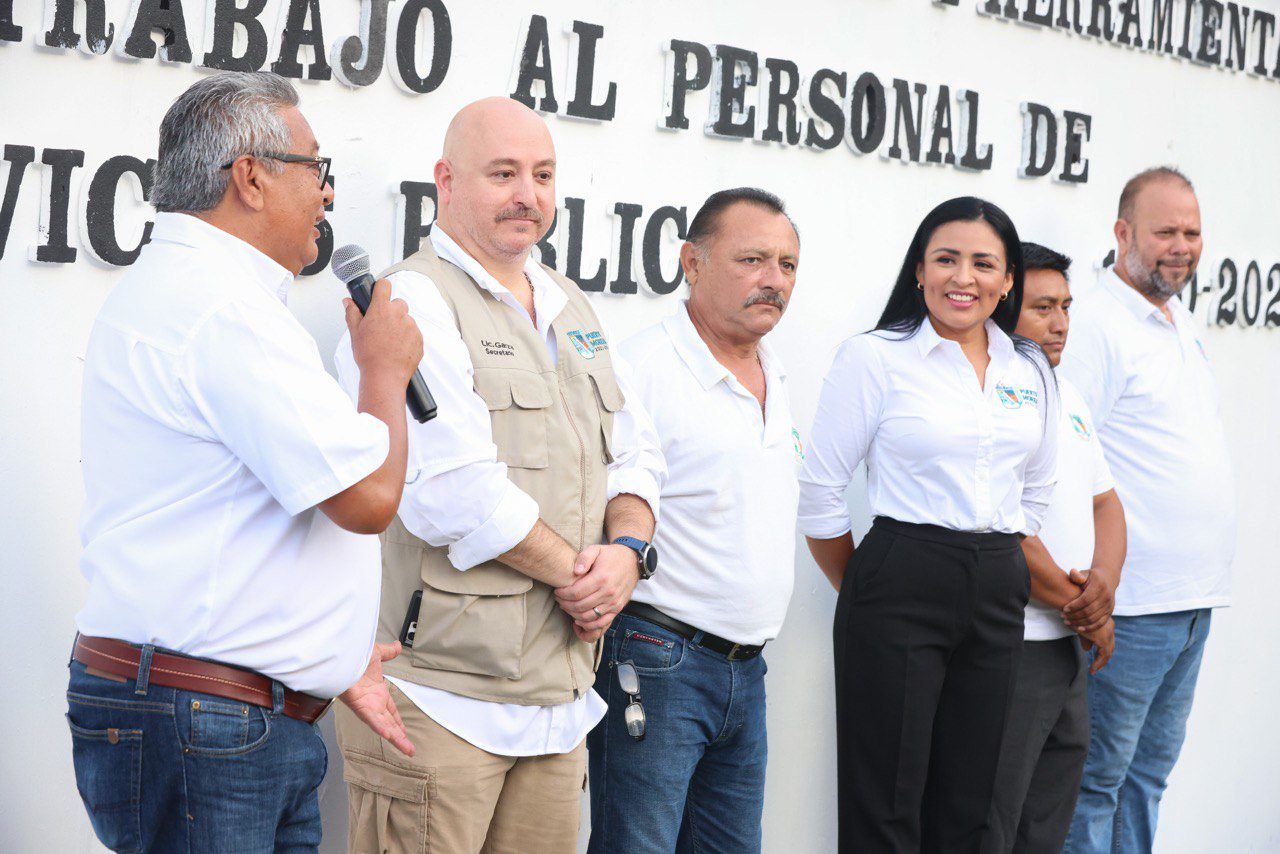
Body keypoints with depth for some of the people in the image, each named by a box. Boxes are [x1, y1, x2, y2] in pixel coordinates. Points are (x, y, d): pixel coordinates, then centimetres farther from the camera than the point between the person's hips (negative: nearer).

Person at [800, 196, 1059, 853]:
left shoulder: (1030, 369, 10)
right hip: (901, 585, -5)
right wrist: (865, 592, 3)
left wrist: (1001, 570, 15)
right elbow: (818, 491, -4)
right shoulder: (875, 357, -5)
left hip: (999, 596, 5)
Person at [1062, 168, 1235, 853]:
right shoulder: (1095, 323, -12)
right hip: (1130, 603, -9)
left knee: (1151, 769, 15)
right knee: (1097, 776, -1)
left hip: (1194, 599, 9)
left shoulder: (1181, 322, 16)